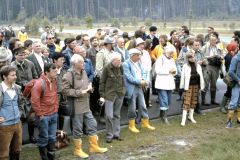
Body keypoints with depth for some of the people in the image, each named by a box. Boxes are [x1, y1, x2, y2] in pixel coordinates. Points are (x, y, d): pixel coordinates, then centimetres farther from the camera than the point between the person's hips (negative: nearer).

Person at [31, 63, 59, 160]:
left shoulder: (53, 81, 4)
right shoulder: (39, 84, -20)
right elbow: (34, 101, -20)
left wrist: (56, 108, 13)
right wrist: (40, 114, -14)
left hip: (53, 114, 7)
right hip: (44, 116, -7)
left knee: (52, 137, 14)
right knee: (43, 138, 6)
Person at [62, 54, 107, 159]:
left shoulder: (83, 72, 7)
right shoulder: (69, 75, -18)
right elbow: (65, 90, -21)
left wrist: (89, 88, -2)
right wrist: (80, 92, -21)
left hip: (86, 105, 8)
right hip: (76, 107, -8)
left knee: (92, 125, 14)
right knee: (78, 129, 5)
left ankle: (94, 147, 29)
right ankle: (77, 150, 22)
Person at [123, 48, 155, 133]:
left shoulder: (138, 63, 13)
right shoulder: (126, 64, -11)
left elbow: (142, 74, 15)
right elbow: (129, 77, -18)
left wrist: (144, 81, -6)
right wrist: (140, 82, -18)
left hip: (139, 88, 7)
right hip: (132, 89, -7)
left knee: (143, 106, 11)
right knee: (132, 108, 3)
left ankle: (145, 123, 24)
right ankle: (131, 125, 17)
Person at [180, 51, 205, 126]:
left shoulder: (198, 66, 7)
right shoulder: (185, 66, -5)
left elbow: (201, 76, 9)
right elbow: (183, 77, -4)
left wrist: (201, 86, 6)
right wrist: (182, 87, -5)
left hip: (196, 85, 5)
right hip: (188, 86, -5)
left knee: (194, 101, 12)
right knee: (186, 102, -9)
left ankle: (191, 116, 28)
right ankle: (183, 119, -8)